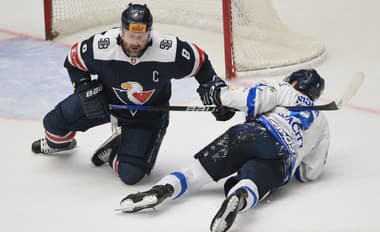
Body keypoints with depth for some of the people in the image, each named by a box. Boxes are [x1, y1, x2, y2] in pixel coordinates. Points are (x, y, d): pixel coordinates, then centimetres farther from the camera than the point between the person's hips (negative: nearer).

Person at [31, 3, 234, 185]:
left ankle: (116, 147, 17)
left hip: (148, 114, -2)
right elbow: (74, 60, -8)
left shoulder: (169, 51, -32)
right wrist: (86, 88, -17)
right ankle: (60, 141, 37)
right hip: (106, 99, 2)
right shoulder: (100, 46, -29)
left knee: (131, 173, -20)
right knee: (56, 121, -4)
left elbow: (200, 62, -14)